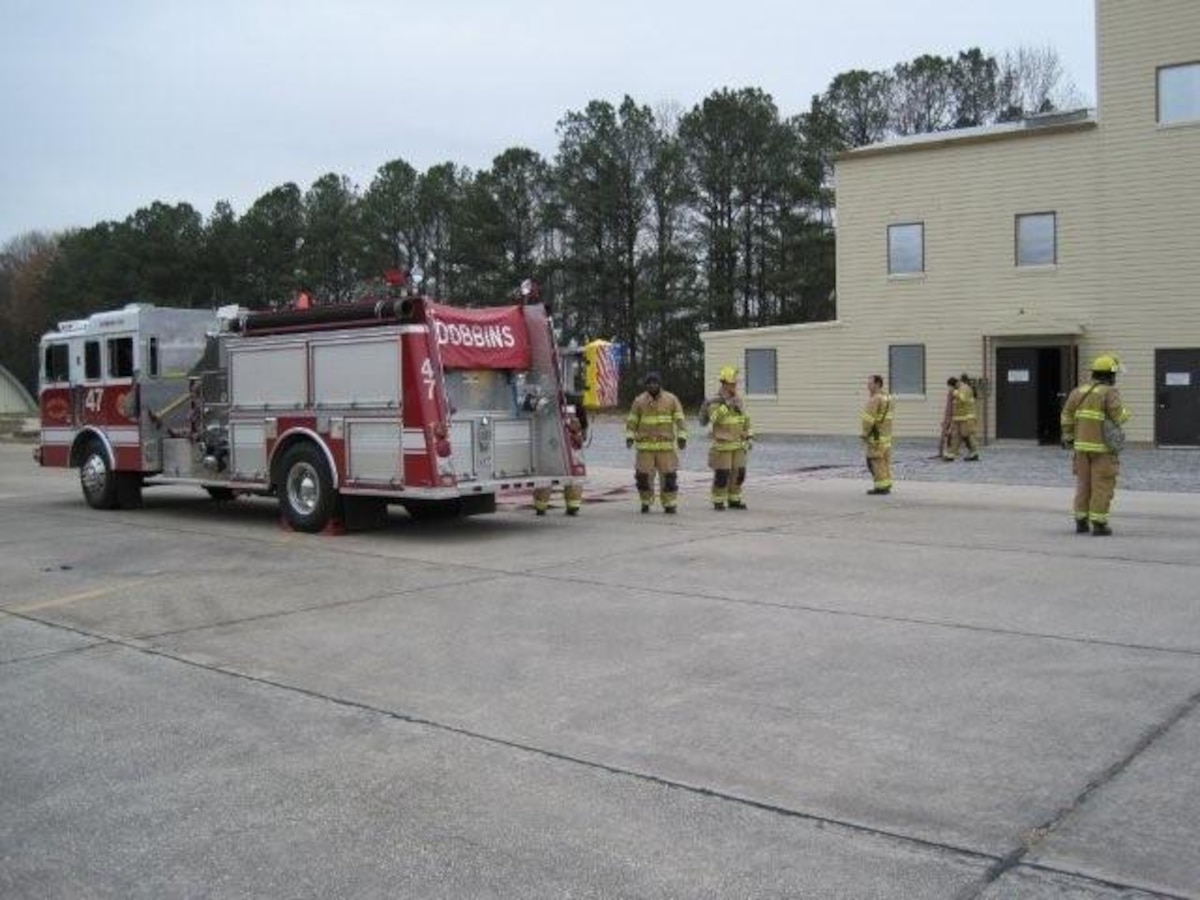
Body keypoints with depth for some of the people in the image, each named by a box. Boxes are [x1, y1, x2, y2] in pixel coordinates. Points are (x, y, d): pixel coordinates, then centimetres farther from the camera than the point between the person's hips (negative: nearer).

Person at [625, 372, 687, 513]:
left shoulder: (671, 399, 1)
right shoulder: (639, 401, 4)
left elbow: (679, 420, 0)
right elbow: (632, 421, 6)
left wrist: (682, 437, -9)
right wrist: (629, 437, -6)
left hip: (666, 445, -1)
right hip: (645, 446, 1)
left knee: (668, 476, -3)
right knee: (643, 475, -1)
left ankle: (669, 505, 6)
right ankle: (645, 503, 16)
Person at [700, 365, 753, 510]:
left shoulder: (738, 400, 7)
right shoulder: (715, 402, -12)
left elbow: (746, 420, 15)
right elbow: (714, 418, -31)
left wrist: (749, 438, 8)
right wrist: (726, 404, -38)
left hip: (738, 445, 6)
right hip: (722, 445, -6)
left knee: (738, 473, 5)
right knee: (722, 475, -5)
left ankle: (734, 500, 17)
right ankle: (718, 502, 8)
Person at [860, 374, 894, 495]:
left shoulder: (874, 399, -17)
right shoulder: (887, 398, 13)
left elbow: (868, 418, -21)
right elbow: (886, 417, 14)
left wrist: (865, 434, -13)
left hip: (875, 435, -9)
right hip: (886, 434, 9)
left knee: (876, 461, -5)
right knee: (884, 460, 10)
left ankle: (881, 487, -5)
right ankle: (886, 486, 12)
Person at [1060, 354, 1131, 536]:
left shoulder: (1079, 391, 5)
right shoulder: (1109, 393, -12)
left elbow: (1067, 416, 6)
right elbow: (1119, 417, -18)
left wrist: (1068, 437, 16)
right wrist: (1125, 412, 5)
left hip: (1083, 445, 6)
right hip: (1103, 447, -6)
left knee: (1084, 485, 11)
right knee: (1102, 486, 0)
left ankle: (1081, 522, 12)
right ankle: (1099, 525, -1)